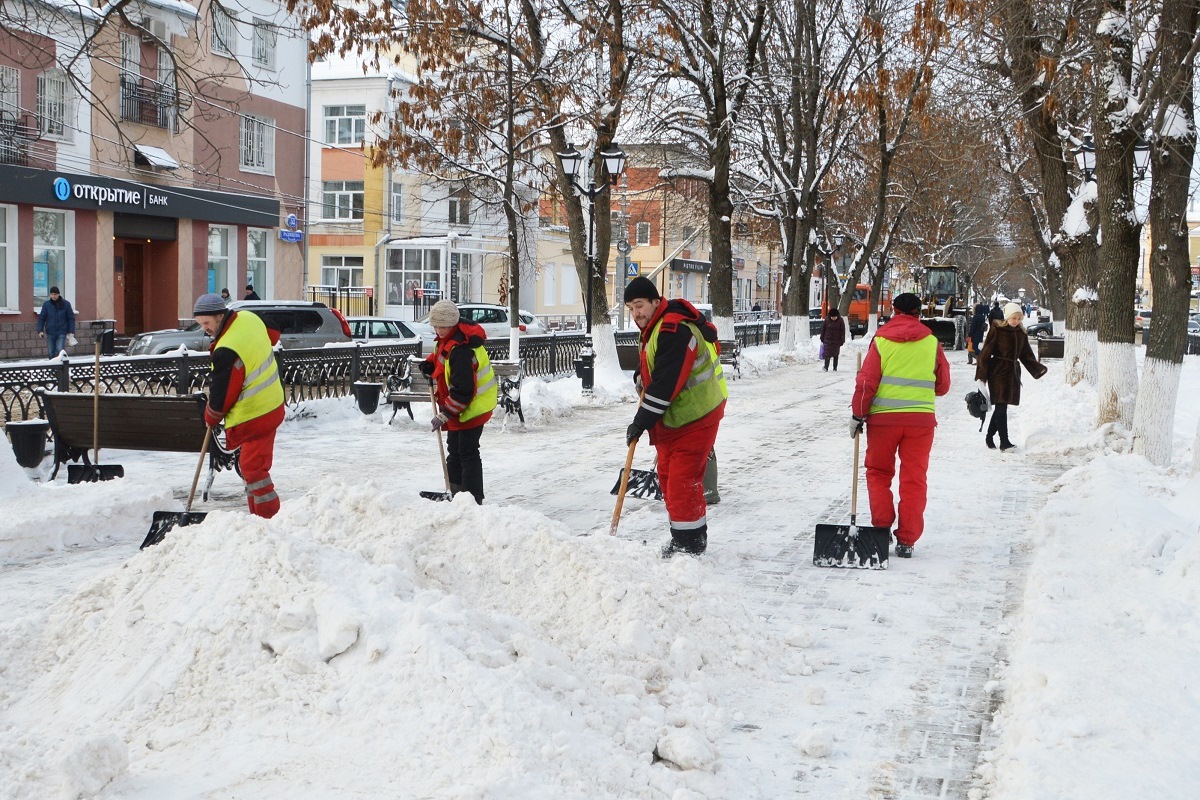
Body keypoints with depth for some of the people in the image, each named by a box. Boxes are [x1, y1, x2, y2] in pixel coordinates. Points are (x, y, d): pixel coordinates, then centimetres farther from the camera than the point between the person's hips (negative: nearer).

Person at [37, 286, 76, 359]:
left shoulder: (66, 304, -1)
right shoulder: (46, 304, 1)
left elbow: (71, 318, 1)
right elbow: (41, 318, 2)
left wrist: (71, 331, -5)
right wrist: (40, 330, -8)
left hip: (62, 332, -2)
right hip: (50, 332, 2)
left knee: (60, 350, -15)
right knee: (51, 353, 5)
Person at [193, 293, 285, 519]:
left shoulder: (227, 352, -27)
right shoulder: (249, 318, -1)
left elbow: (222, 393, -17)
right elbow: (273, 335, 21)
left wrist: (212, 417, 2)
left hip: (253, 416, -10)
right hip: (272, 404, 10)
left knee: (253, 468, -5)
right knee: (253, 465, 18)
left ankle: (268, 517, -4)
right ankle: (258, 514, 26)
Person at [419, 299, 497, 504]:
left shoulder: (460, 350, -29)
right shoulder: (447, 340, 2)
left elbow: (463, 390, -30)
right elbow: (442, 357, 25)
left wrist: (444, 415, -27)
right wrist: (430, 364, 2)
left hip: (471, 408, -11)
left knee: (467, 453, -6)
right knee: (454, 451, 19)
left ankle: (474, 500, -2)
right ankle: (457, 493, 29)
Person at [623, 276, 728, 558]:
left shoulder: (674, 332, -25)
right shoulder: (654, 327, 9)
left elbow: (665, 385, -29)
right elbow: (649, 372, 24)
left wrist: (641, 423, -24)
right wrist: (641, 377, 1)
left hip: (695, 418, -11)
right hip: (672, 418, 11)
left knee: (682, 481, -11)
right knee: (668, 478, 15)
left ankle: (688, 544, -1)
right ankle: (689, 538, 27)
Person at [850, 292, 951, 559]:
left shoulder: (881, 340, -1)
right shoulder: (931, 343, 4)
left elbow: (866, 382, -5)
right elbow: (943, 385, 11)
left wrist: (858, 415, 3)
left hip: (884, 417, -1)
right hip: (921, 418, 1)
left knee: (878, 472, 15)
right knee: (914, 480, 6)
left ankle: (882, 526, 5)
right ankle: (906, 540, 5)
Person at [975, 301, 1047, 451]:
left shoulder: (1021, 333, 10)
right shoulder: (997, 330, -7)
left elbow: (1026, 355, 16)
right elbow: (986, 353, -7)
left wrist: (1038, 368, 2)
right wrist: (981, 375, -10)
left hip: (1012, 372, 6)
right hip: (998, 371, -6)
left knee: (1001, 407, 9)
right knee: (1001, 406, -10)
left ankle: (990, 436, 23)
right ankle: (1004, 441, -12)